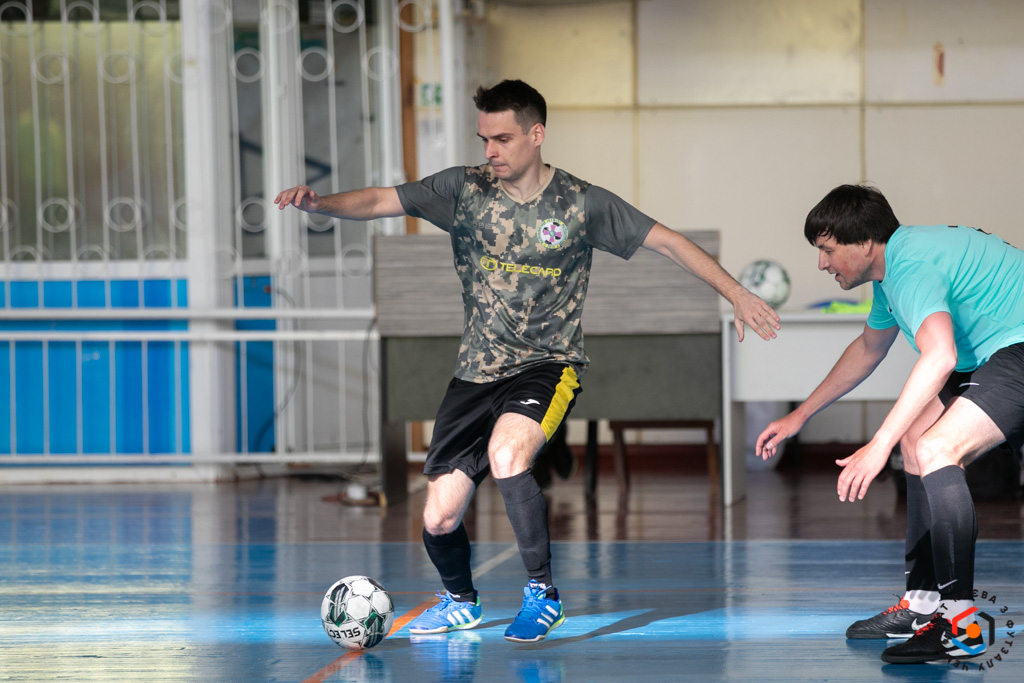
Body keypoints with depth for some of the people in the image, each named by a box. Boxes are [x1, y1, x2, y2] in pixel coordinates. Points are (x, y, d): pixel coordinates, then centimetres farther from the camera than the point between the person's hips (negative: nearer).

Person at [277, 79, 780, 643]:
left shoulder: (583, 204, -5)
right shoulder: (465, 190, -2)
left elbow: (668, 242, 1)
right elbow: (376, 202, -7)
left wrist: (735, 293, -3)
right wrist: (316, 203, -25)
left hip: (547, 365, -3)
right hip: (476, 371, 3)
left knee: (506, 453, -35)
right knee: (439, 521, -2)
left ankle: (543, 594, -18)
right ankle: (461, 601, 33)